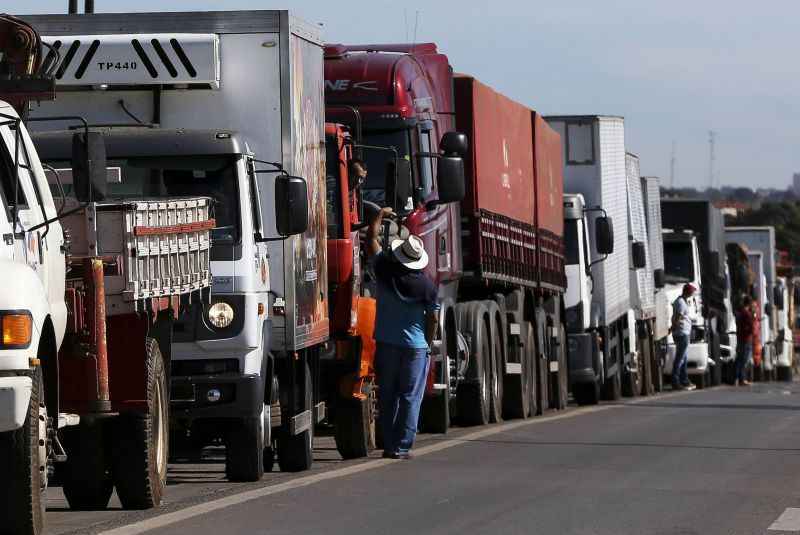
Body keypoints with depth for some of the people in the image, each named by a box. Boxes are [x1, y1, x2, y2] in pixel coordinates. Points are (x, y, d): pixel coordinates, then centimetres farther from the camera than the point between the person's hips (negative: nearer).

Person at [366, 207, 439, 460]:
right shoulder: (425, 284, -7)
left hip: (386, 344, 1)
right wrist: (428, 343, 12)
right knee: (410, 398, 2)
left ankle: (389, 445, 8)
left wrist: (380, 216, 21)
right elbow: (433, 318, -1)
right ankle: (402, 446, -2)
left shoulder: (385, 271, -5)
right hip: (415, 345, -1)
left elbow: (371, 239, 8)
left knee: (388, 396, 9)